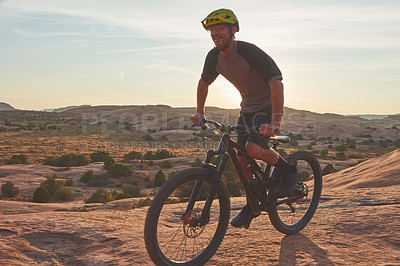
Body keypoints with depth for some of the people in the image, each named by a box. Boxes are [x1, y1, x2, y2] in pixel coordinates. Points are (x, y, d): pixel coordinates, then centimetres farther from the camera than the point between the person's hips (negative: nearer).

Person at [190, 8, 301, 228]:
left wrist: (275, 122, -40)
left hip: (268, 106, -6)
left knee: (254, 148, -29)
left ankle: (289, 172, -1)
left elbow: (276, 83, -33)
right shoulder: (214, 57, -7)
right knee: (241, 159, 3)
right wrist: (199, 112, 6)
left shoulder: (249, 52, -27)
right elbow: (204, 83, 12)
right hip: (247, 108, 6)